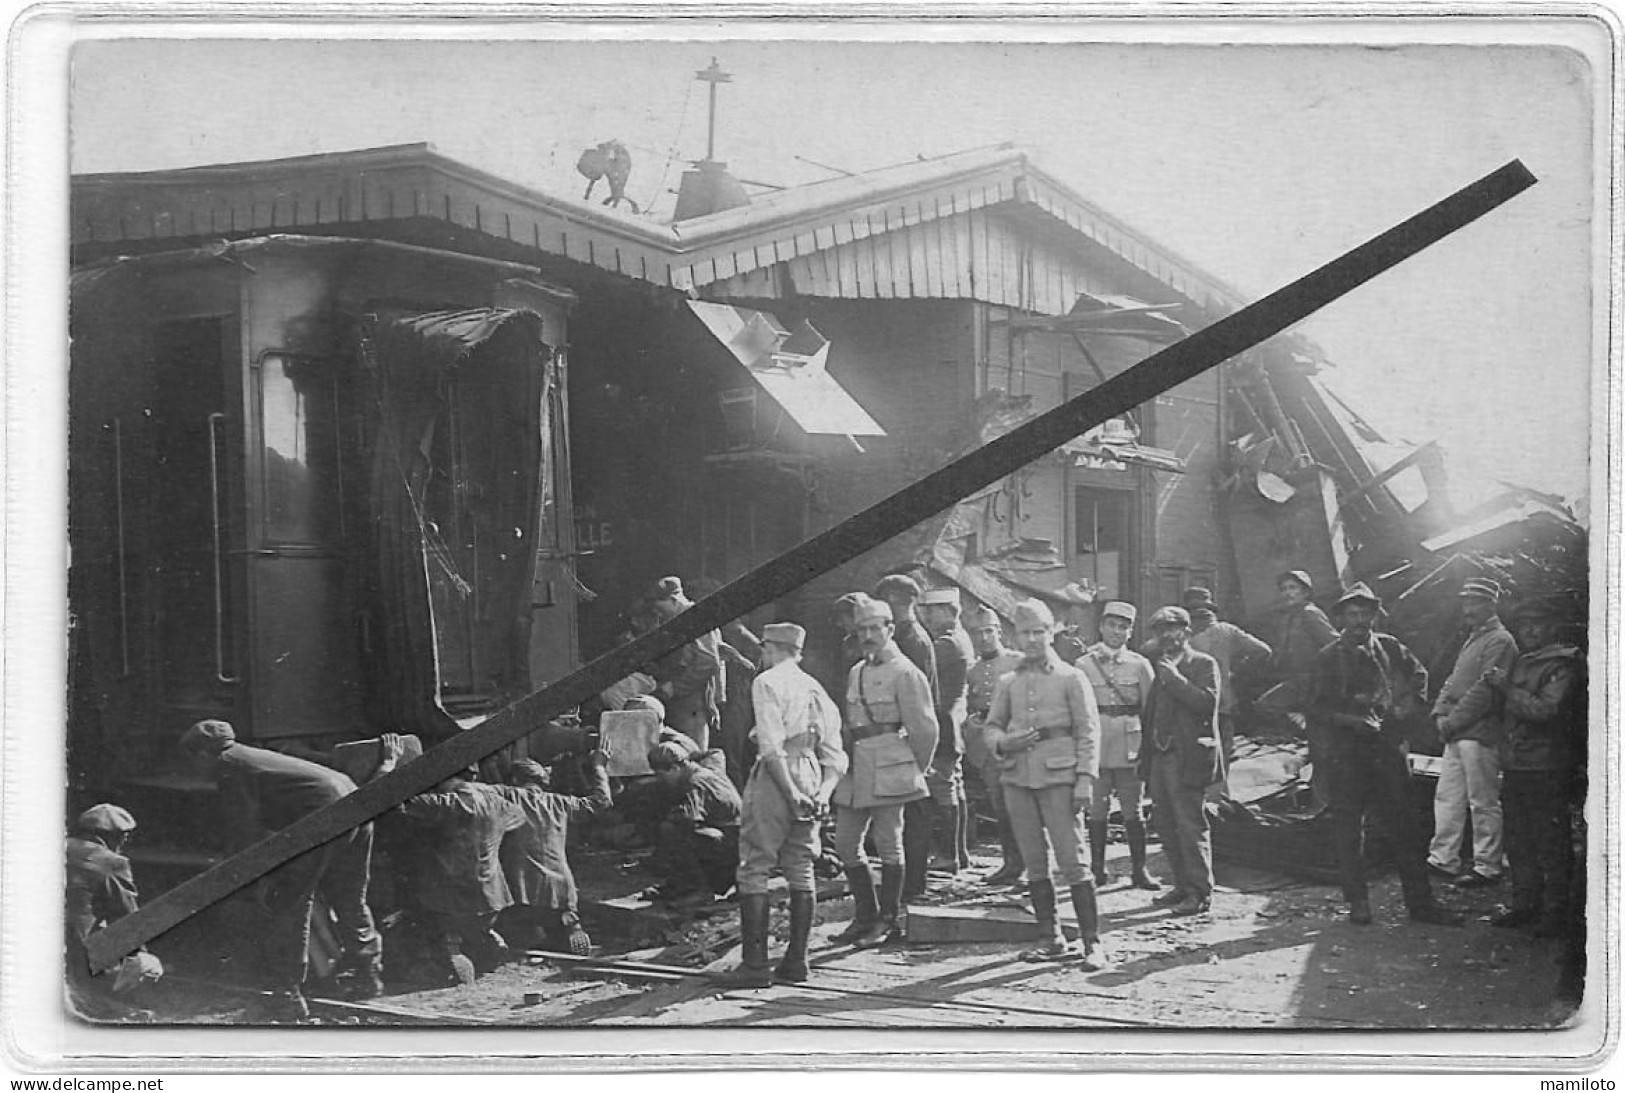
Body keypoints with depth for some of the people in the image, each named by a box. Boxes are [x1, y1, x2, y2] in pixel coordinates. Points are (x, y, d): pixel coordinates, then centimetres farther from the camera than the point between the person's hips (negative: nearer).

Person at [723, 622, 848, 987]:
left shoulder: (767, 682, -3)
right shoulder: (816, 690, 18)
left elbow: (771, 746, -16)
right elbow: (835, 754, 11)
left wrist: (791, 793, -17)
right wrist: (824, 792, -1)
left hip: (776, 778, -7)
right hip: (811, 776, 7)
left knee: (754, 870, -2)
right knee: (801, 871, 11)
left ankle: (754, 964, -7)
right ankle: (796, 961, 11)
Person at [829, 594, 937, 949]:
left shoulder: (904, 672, -7)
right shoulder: (856, 673, 16)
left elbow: (925, 727, -6)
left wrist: (916, 769, 1)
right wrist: (848, 757, 13)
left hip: (889, 767, -8)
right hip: (857, 767, 8)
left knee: (889, 844, -1)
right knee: (846, 843, 7)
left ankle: (888, 921, 7)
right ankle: (865, 916, 19)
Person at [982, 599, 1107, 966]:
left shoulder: (1071, 678, 2)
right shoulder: (1008, 683, 13)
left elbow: (1088, 732, -1)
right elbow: (992, 727, 18)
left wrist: (1085, 780, -10)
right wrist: (1004, 743, -6)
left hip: (1058, 776, -4)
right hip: (1018, 778, 4)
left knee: (1072, 860, -9)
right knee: (1035, 863, 7)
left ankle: (1092, 942, -7)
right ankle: (1052, 939, 15)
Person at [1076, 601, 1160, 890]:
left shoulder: (1139, 665, 5)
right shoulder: (1084, 665, 4)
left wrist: (1147, 746, -1)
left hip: (1130, 745, 0)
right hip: (1096, 745, 0)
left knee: (1133, 810, 3)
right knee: (1097, 810, 1)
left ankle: (1139, 869, 8)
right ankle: (1097, 869, 8)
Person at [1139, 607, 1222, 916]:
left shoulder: (1203, 664, -1)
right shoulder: (1157, 666, 21)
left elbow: (1207, 702, -16)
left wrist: (1175, 678, -15)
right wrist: (1145, 756, 14)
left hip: (1188, 759, -7)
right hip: (1159, 757, 7)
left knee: (1191, 825, -8)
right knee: (1165, 824, 8)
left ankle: (1201, 893, -4)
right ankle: (1184, 886, 18)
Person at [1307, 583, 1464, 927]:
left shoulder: (1389, 648, 7)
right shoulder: (1328, 657, 0)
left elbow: (1418, 675, 23)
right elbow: (1317, 708, -2)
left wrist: (1408, 703, 6)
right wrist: (1353, 720, -15)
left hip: (1387, 747, 2)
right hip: (1346, 753, -2)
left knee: (1404, 825, 2)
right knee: (1348, 830, 1)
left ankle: (1420, 902, 7)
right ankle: (1358, 903, 11)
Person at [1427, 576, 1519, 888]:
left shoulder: (1499, 641, -10)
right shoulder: (1472, 640, 20)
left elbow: (1484, 691, -17)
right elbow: (1452, 681, 20)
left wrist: (1453, 722, -14)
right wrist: (1440, 714, 4)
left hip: (1480, 734, -10)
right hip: (1457, 734, 10)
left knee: (1483, 802, -4)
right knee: (1447, 798, 10)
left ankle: (1487, 867, 1)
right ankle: (1443, 859, 16)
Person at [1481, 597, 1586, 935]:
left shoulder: (1562, 667, -11)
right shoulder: (1523, 663, 16)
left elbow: (1546, 710, -22)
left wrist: (1507, 687, -17)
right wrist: (1498, 686, 9)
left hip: (1548, 768, -9)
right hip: (1515, 765, 9)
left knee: (1551, 844, -2)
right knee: (1519, 841, 13)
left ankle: (1555, 911, 4)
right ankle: (1525, 904, 23)